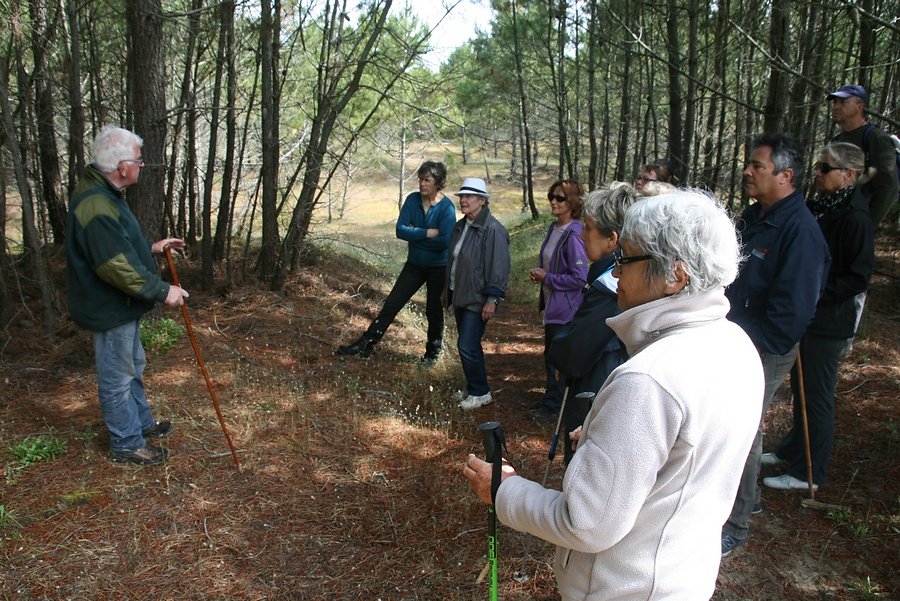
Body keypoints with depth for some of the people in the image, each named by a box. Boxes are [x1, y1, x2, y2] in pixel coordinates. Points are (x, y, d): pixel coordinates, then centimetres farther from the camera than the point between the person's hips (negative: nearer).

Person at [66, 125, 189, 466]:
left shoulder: (103, 194, 6)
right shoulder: (96, 206, -29)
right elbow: (118, 266, -31)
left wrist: (152, 248, 9)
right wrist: (163, 291, -25)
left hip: (121, 304, 11)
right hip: (109, 309, -11)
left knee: (133, 367, 25)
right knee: (117, 379, 5)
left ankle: (141, 422, 42)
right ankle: (127, 444, 21)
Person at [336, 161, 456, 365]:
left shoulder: (447, 207, -18)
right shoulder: (412, 200, -5)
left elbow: (445, 241, -27)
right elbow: (400, 230, -14)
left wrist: (414, 234, -18)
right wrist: (428, 233, -23)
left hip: (438, 267, -4)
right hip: (414, 264, 4)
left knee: (434, 311, 10)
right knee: (391, 304, 3)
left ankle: (433, 352, 32)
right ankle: (365, 344, 7)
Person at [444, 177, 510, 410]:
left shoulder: (493, 230, -17)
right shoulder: (460, 226, 10)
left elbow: (498, 267, -19)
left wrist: (492, 299, -20)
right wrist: (447, 290, 21)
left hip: (478, 300, -9)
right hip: (460, 296, 9)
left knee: (467, 347, -9)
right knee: (469, 345, 16)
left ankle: (480, 393, 8)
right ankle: (473, 387, 30)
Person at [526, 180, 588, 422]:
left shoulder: (574, 235, -20)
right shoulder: (554, 228, 7)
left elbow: (579, 279, -22)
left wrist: (547, 278, -15)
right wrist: (539, 273, 2)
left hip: (565, 309, -9)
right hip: (552, 305, 9)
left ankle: (554, 405, 17)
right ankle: (552, 400, 33)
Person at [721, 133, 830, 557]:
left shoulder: (800, 230, -19)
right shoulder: (751, 218, 9)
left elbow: (794, 307, -22)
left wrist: (753, 344, -18)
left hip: (763, 354, -8)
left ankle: (734, 526, 17)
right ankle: (747, 499, 39)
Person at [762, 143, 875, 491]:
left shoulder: (856, 220, -17)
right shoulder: (817, 208, 8)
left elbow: (858, 278, -19)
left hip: (827, 322, -8)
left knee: (817, 396, 2)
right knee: (800, 388, 20)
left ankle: (808, 473, 14)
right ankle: (792, 451, 37)